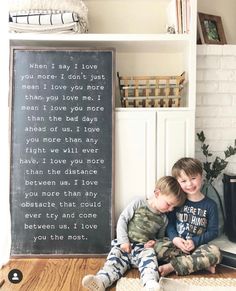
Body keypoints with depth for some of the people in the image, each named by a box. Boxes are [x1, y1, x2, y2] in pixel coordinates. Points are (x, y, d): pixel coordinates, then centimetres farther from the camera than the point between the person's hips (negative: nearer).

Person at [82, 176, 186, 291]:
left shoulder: (163, 219, 14)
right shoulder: (138, 203, 1)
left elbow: (160, 237, 25)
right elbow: (122, 220, -3)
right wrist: (123, 241, -11)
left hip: (144, 248, 1)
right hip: (125, 245, -1)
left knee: (150, 256, -31)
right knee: (115, 257, -26)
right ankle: (101, 281, -44)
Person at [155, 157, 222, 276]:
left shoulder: (210, 205, 1)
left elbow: (213, 231, 0)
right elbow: (169, 223, 2)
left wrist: (195, 241, -13)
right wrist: (175, 238, -16)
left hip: (198, 246, 0)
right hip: (176, 244, 1)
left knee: (215, 252, -31)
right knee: (157, 247, -27)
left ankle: (172, 266, -26)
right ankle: (202, 263, -20)